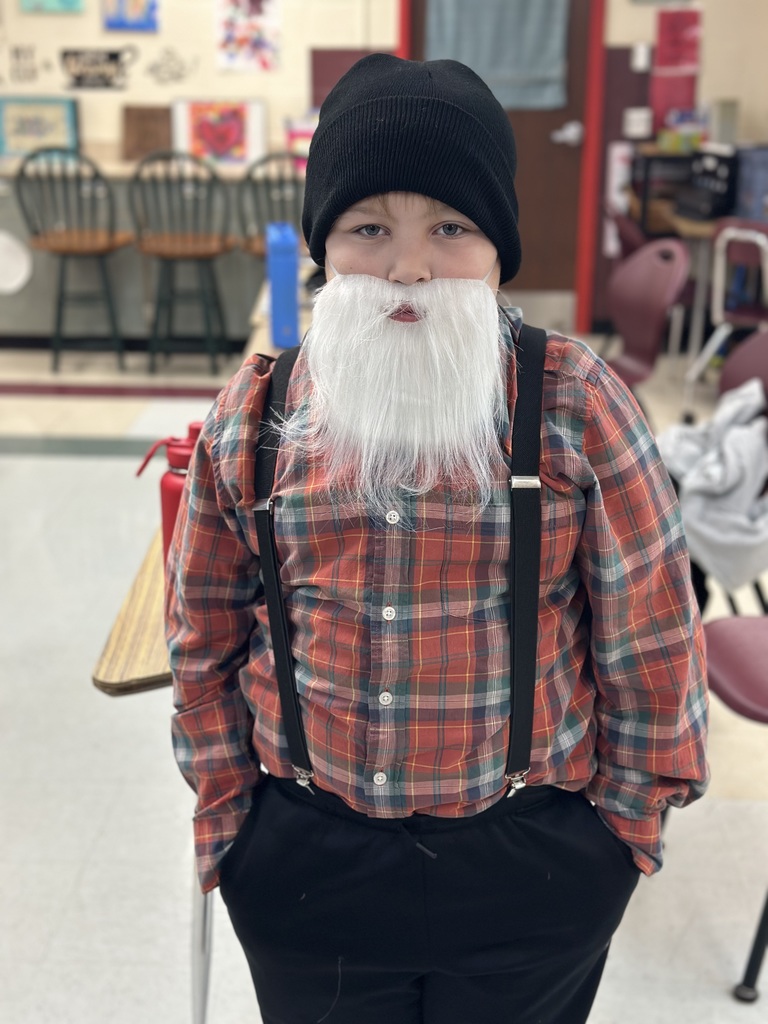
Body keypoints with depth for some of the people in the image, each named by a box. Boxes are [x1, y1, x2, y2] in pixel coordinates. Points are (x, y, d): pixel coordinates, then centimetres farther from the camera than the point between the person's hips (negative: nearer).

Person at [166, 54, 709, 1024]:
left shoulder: (578, 406, -12)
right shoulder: (250, 416, -5)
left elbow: (651, 637, -4)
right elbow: (206, 639, 4)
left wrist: (626, 816, 3)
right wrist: (226, 814, 7)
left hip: (530, 877, -1)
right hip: (302, 867, 2)